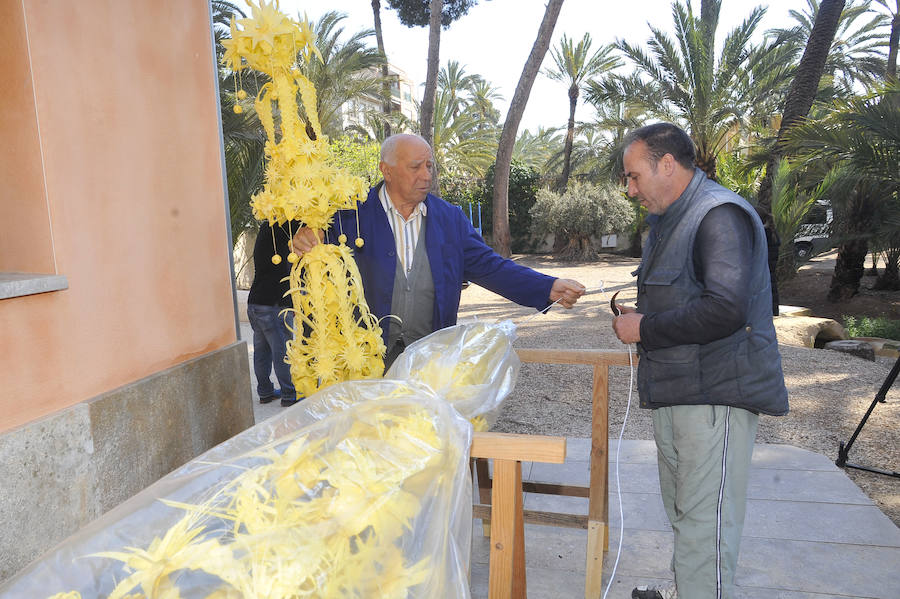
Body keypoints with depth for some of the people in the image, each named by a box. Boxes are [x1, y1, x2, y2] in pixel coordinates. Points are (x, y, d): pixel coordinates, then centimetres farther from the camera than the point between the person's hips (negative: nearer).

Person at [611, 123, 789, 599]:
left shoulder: (720, 215, -16)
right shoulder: (670, 219, 16)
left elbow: (725, 309, -28)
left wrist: (646, 329, -18)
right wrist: (637, 317, 8)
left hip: (715, 394, -10)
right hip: (675, 391, 10)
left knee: (704, 519, -4)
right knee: (681, 508, 22)